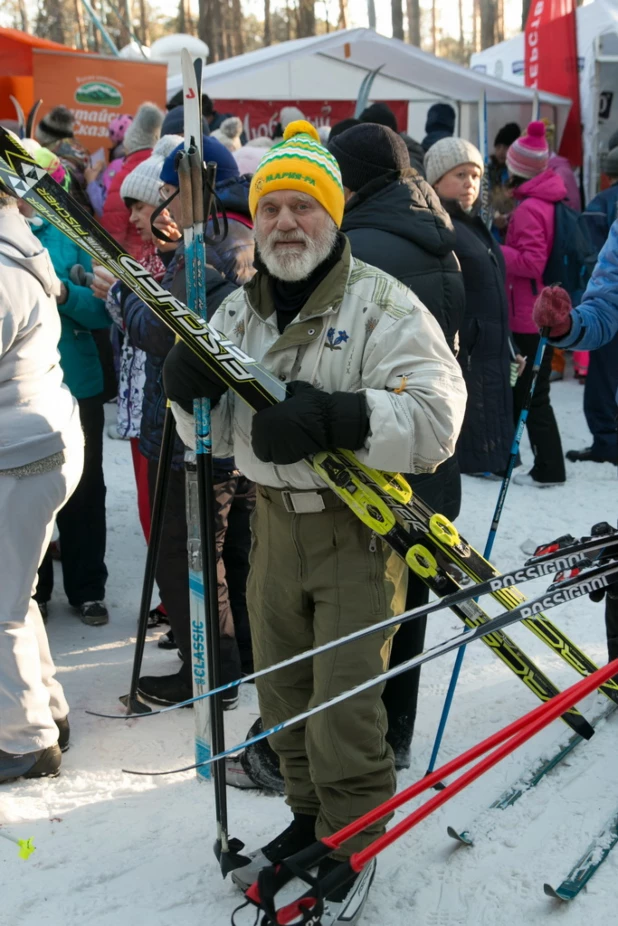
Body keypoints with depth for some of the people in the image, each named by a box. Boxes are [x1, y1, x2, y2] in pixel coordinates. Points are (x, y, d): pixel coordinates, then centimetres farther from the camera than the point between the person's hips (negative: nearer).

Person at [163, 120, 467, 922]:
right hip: (273, 522, 6)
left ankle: (354, 842, 23)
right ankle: (310, 815, 41)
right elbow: (217, 435, 8)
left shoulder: (382, 303, -13)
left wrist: (333, 417, -34)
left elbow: (437, 418, -22)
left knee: (344, 706, -1)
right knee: (282, 692, 18)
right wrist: (193, 394, -14)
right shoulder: (238, 310, 7)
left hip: (358, 528, -6)